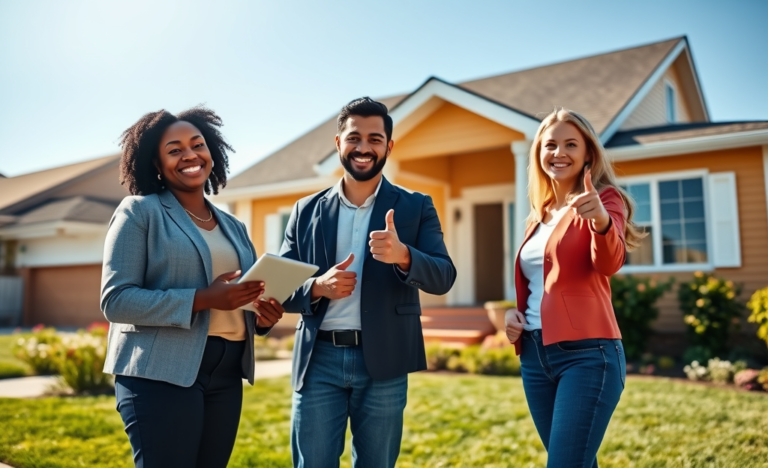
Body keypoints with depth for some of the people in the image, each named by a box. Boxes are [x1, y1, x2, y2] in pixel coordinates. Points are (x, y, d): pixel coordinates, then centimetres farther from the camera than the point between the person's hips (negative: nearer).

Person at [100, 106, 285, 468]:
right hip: (161, 373, -6)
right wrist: (203, 299, -22)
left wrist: (263, 316, -3)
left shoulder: (233, 227, 15)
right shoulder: (140, 211, -3)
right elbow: (115, 300, -12)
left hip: (226, 375, 6)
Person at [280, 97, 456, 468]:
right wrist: (317, 287, -14)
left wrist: (402, 255, -28)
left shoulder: (416, 207, 3)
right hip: (319, 360, 1)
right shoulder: (306, 210, 7)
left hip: (383, 362, 0)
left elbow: (443, 278, -7)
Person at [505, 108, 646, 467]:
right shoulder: (539, 215, 15)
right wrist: (515, 311, 3)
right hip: (534, 354, 7)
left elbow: (610, 264, -22)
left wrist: (600, 221, -42)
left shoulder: (605, 198, -3)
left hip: (587, 354, -6)